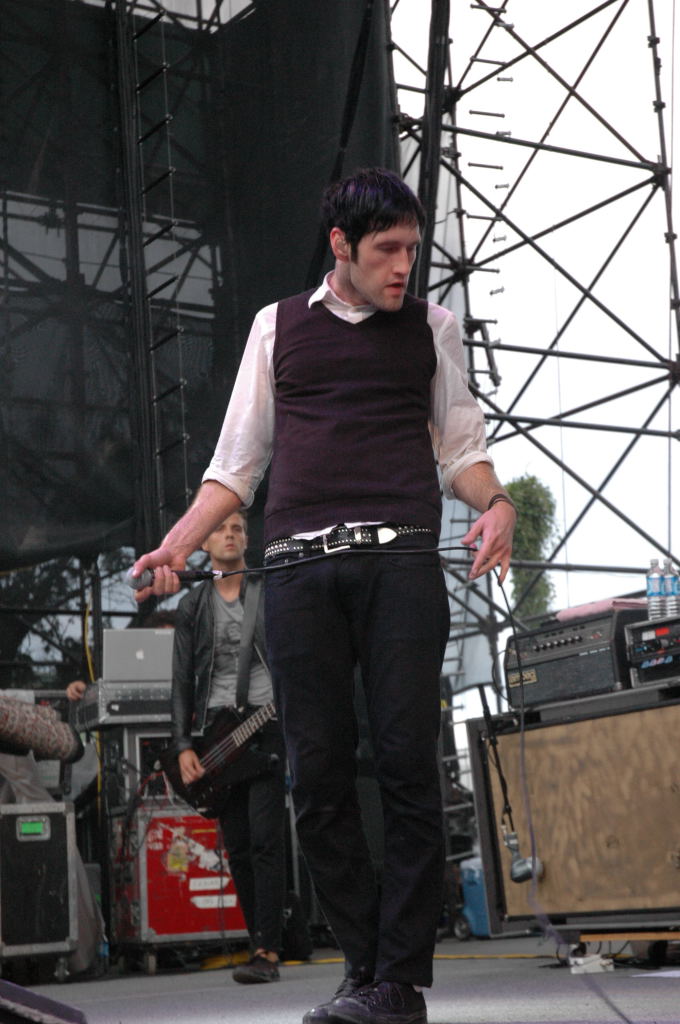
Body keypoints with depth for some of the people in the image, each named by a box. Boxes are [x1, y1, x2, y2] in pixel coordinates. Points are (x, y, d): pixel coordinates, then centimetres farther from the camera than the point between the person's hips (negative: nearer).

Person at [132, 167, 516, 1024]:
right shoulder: (278, 326, 19)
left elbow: (460, 445, 16)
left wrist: (496, 504, -5)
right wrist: (178, 542, 5)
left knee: (406, 767, -8)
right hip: (299, 566, 1)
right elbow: (238, 458, 18)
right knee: (318, 776, -2)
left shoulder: (430, 327, 18)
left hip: (399, 559, -1)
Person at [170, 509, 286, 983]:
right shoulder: (193, 606, 14)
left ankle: (267, 953, -15)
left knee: (265, 837, -13)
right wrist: (183, 745, 2)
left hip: (269, 722, -3)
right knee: (237, 846, 4)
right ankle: (261, 943, 13)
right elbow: (183, 682, 11)